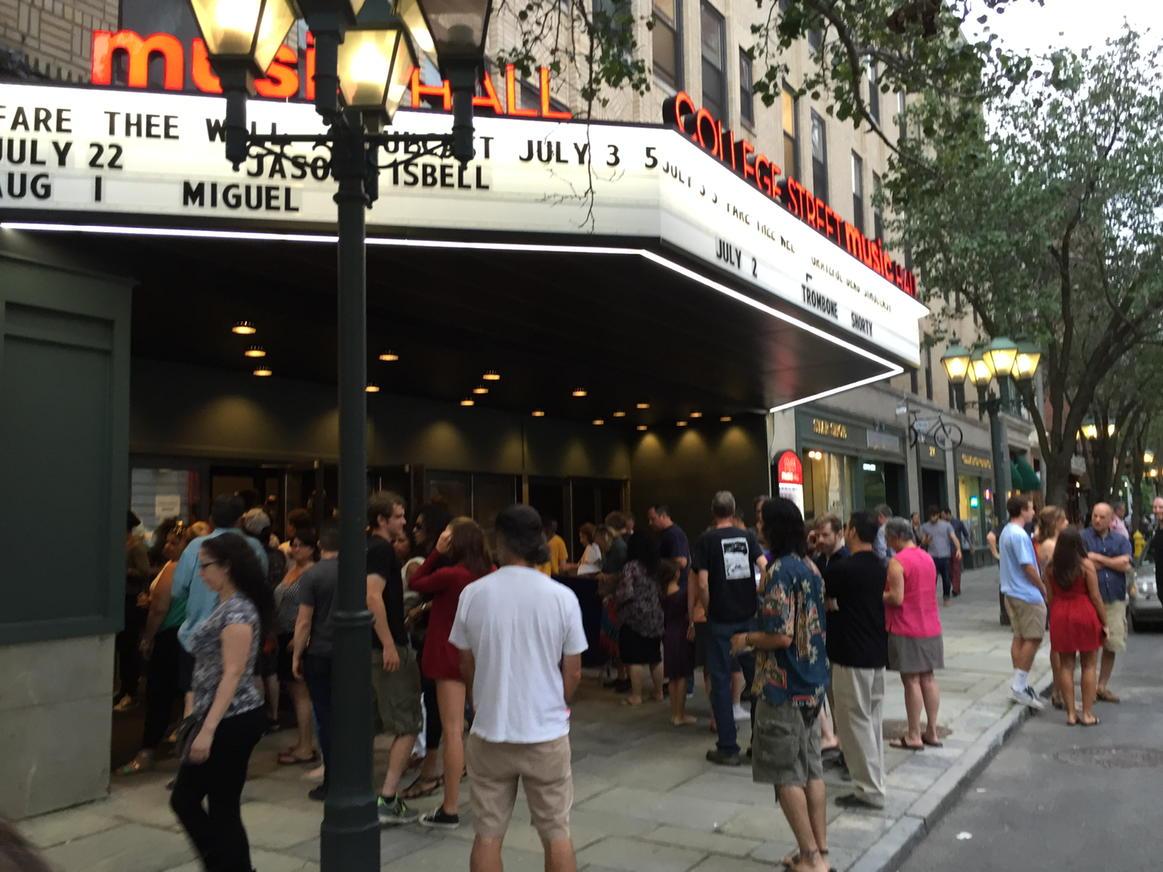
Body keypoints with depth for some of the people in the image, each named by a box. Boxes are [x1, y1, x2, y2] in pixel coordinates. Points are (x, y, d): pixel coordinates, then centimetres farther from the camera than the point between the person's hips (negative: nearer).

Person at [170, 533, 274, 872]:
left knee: (222, 809, 1)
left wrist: (208, 729, -23)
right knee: (184, 799, 15)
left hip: (233, 722, -10)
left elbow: (233, 674, -21)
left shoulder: (238, 610, -17)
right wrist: (204, 723, 20)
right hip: (222, 719, 10)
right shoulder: (224, 605, 13)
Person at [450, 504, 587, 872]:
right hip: (547, 732, 0)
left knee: (487, 834, 13)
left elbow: (466, 667, 3)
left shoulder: (473, 594, -8)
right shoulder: (562, 597, -9)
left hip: (489, 730, 1)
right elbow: (572, 673, -1)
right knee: (556, 833, 12)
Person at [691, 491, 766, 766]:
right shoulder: (747, 536, 4)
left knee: (721, 681, 4)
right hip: (749, 616, 3)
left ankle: (728, 748, 7)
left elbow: (702, 584, -11)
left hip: (721, 619, -3)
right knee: (755, 677, 13)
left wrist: (708, 609, 4)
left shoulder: (706, 541, -4)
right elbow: (765, 568, -7)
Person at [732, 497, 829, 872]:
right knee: (812, 769, 15)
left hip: (783, 687, -8)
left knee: (786, 774, 3)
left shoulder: (780, 571, -19)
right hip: (812, 684, 8)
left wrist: (746, 639, -8)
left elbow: (781, 636, -24)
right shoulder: (810, 568, 7)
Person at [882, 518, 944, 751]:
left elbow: (896, 598, -21)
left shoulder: (897, 562, -17)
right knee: (928, 678, 12)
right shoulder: (927, 558, 9)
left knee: (911, 680, -1)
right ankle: (932, 731, 19)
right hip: (930, 627, 8)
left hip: (906, 629, -7)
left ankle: (914, 736, 5)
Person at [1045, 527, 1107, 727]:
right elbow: (1095, 596, -9)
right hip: (1085, 614, -3)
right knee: (1089, 666, 8)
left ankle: (1070, 713, 12)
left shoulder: (1051, 566, -1)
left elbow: (1049, 596, 5)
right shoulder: (1086, 565, -11)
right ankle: (1087, 714, 10)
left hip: (1060, 615, 3)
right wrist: (1104, 623, 0)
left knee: (1066, 666, 9)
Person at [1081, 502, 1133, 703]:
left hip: (1115, 600, 4)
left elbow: (1126, 565, -5)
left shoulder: (1121, 540, 10)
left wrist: (1099, 558, -6)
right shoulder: (1083, 537, 0)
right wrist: (1113, 562, -6)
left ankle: (1103, 686, 22)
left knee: (1112, 645, 8)